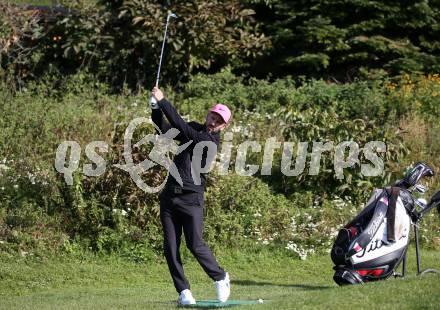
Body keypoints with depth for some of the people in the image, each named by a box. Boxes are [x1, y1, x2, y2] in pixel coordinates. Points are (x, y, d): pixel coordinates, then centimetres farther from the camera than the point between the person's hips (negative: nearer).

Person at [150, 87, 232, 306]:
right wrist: (156, 107, -11)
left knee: (195, 245, -11)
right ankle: (183, 291, 7)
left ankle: (220, 278, 12)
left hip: (191, 199, -6)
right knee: (170, 247, 0)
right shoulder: (194, 129, 11)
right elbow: (164, 129, 6)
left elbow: (182, 127, -20)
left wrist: (163, 101, -21)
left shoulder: (210, 141, -11)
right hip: (170, 195, 6)